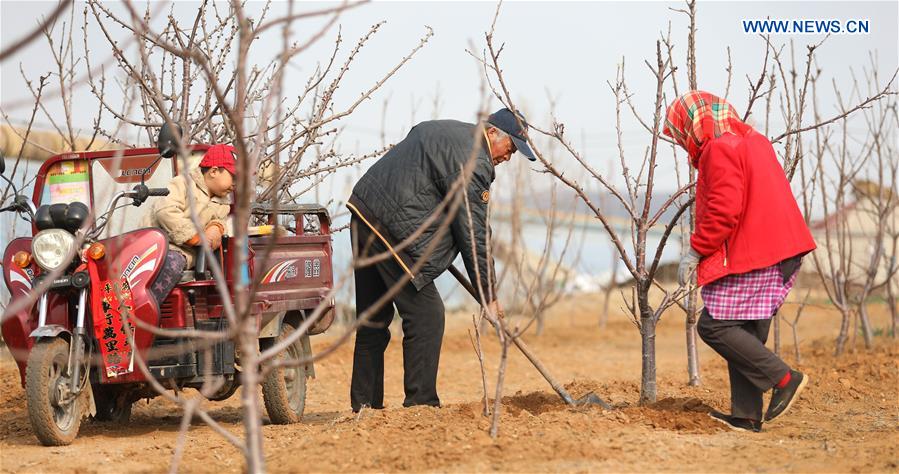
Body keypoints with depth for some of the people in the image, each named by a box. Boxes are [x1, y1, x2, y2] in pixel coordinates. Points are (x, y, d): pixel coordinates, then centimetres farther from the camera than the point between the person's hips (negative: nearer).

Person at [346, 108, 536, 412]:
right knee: (426, 317, -7)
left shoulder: (442, 130, 19)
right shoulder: (472, 162, -12)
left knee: (374, 317, 16)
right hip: (392, 229, -11)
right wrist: (488, 296, -7)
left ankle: (365, 404, 21)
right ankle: (421, 404, -7)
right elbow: (474, 235, -12)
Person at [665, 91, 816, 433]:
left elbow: (724, 211, -20)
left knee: (714, 325, -8)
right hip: (776, 255, 10)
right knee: (745, 335, 11)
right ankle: (746, 416, 10)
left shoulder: (719, 149, -11)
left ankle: (784, 379, -10)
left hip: (747, 260, -10)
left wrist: (696, 251, -12)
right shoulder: (754, 142, 21)